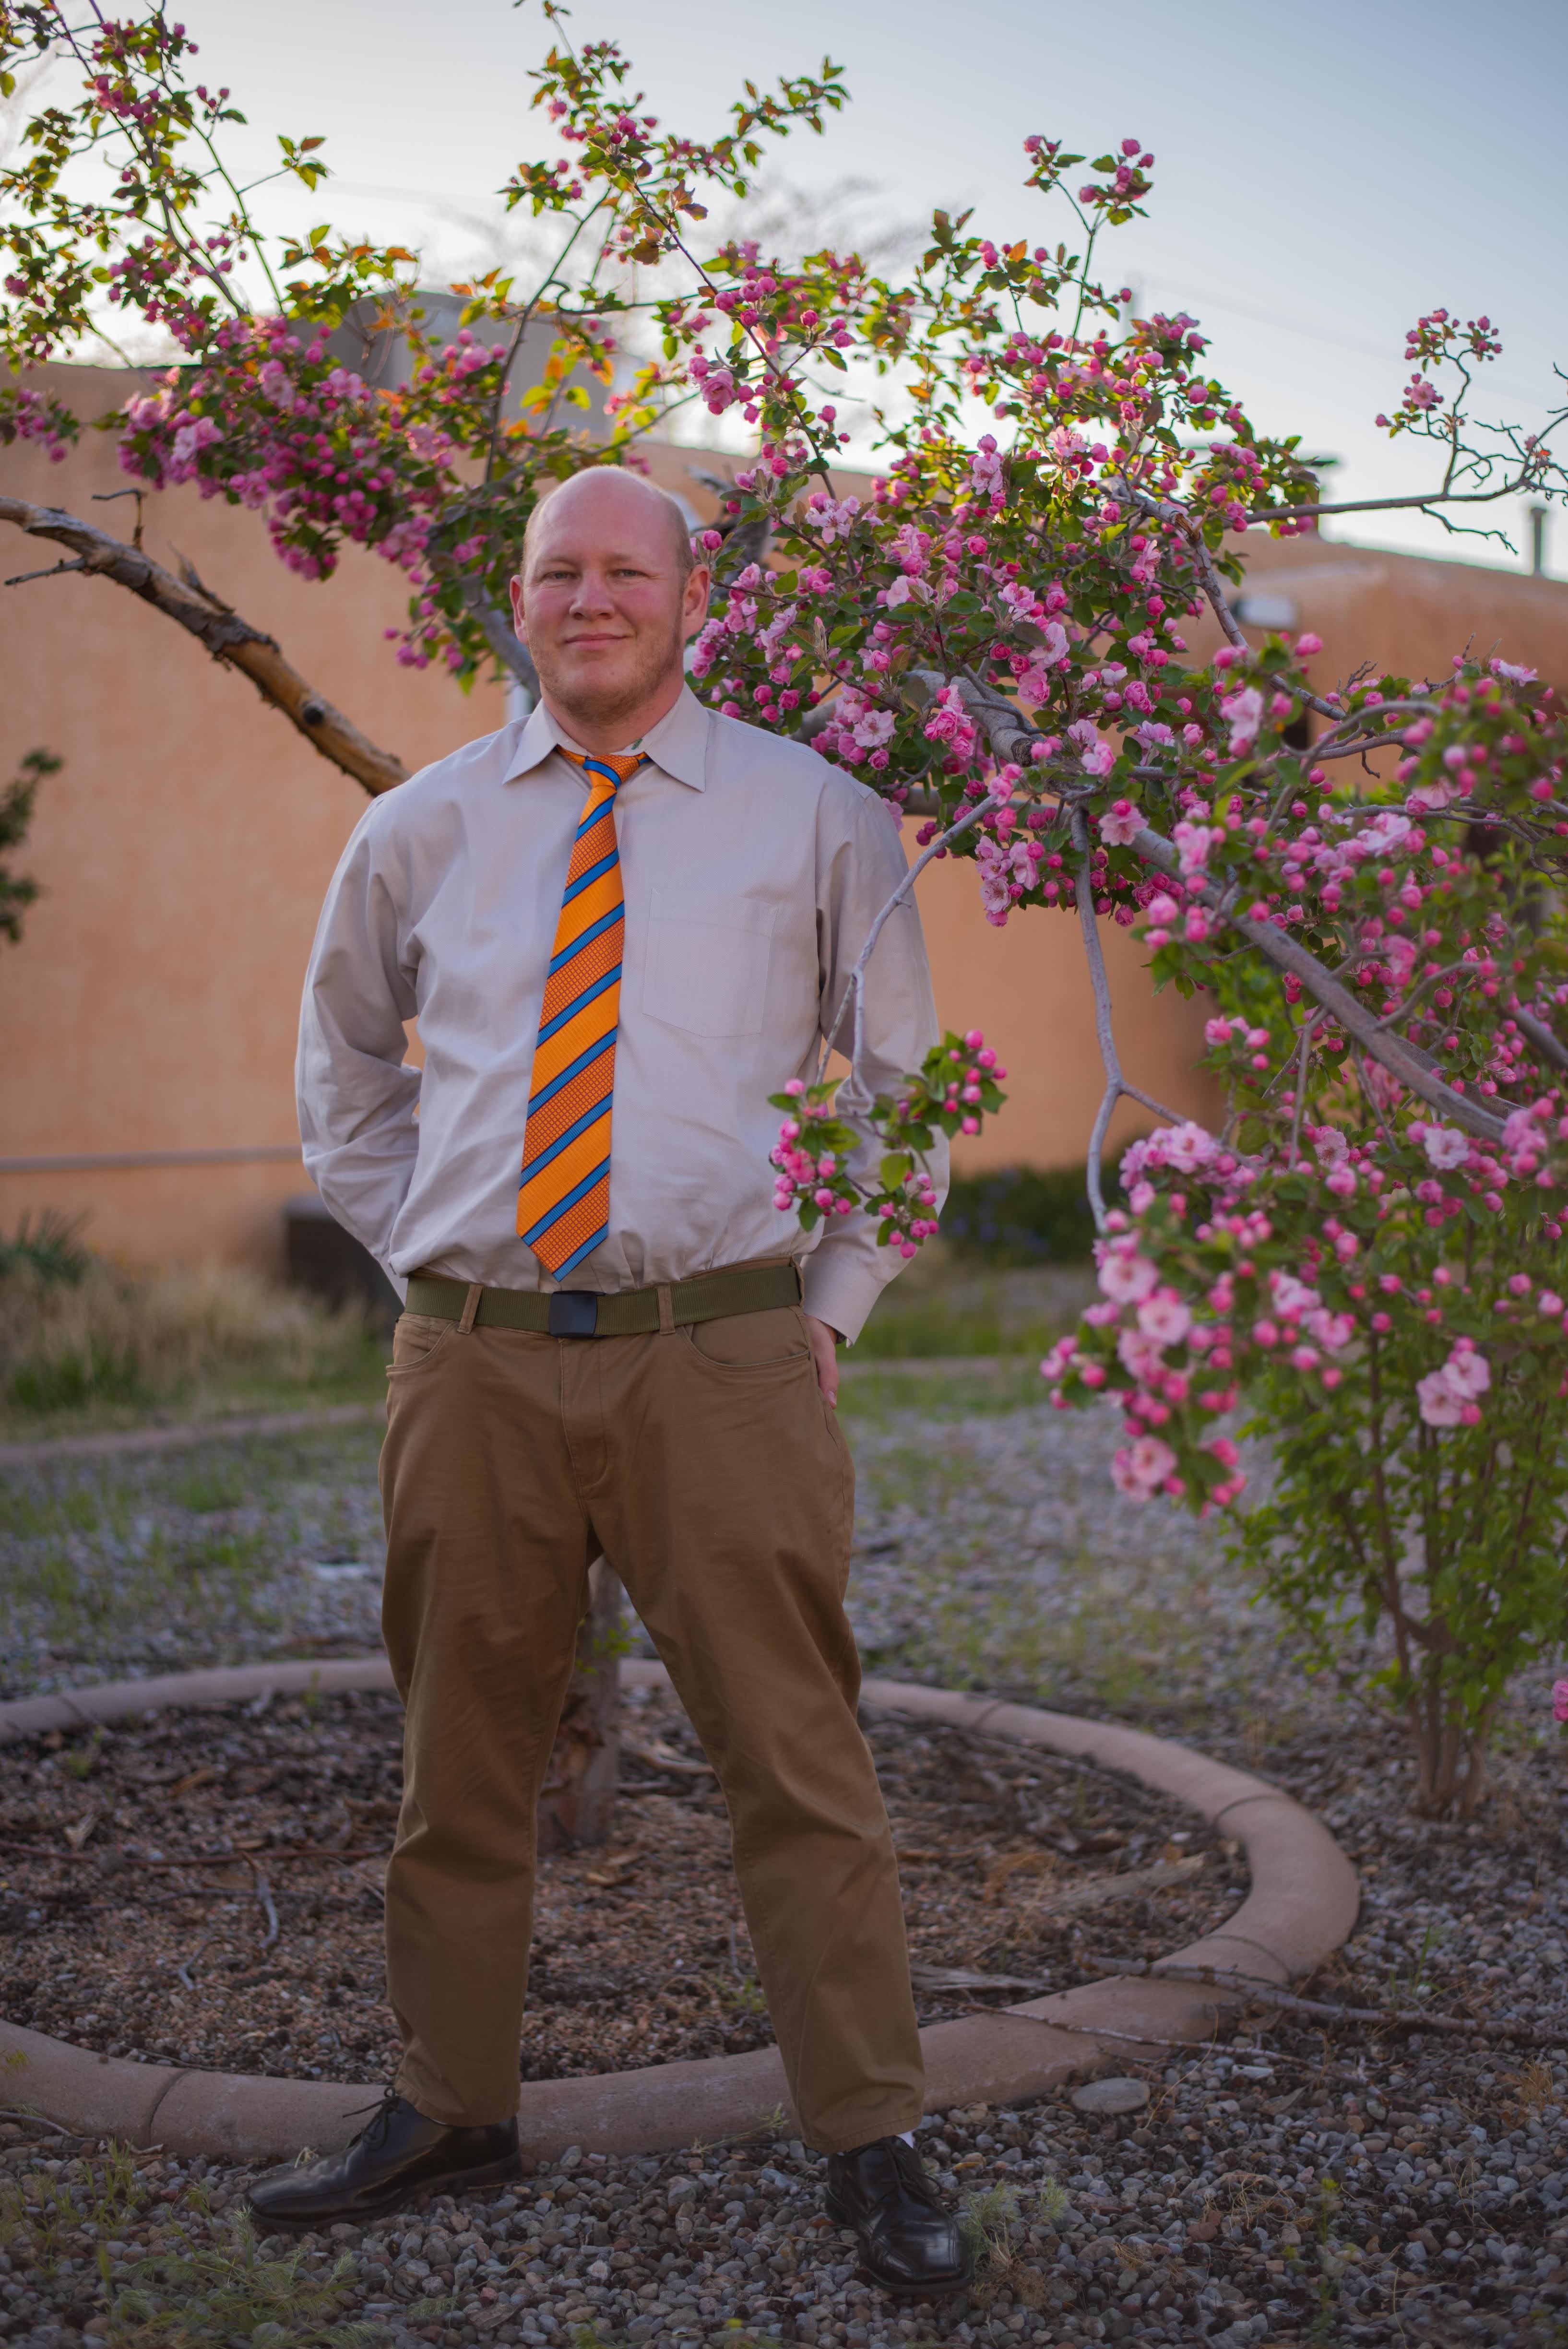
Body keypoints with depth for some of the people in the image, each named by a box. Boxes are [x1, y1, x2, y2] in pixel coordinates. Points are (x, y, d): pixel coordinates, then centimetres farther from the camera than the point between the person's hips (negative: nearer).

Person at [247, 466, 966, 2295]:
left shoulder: (817, 818, 4)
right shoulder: (421, 829, 10)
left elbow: (910, 1080, 11)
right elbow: (343, 1069, 24)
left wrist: (833, 1302, 3)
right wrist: (417, 1260, 12)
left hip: (723, 1361, -2)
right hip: (473, 1363, 3)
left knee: (799, 1767, 0)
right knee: (460, 1761, 12)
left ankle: (871, 2144, 13)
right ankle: (447, 2110, 29)